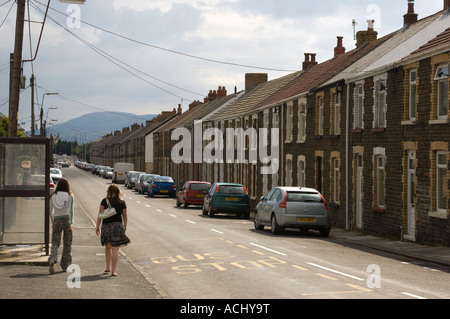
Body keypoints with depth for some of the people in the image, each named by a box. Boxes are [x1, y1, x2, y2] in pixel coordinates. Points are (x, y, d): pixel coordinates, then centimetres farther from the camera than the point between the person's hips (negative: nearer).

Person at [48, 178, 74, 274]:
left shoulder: (53, 196, 3)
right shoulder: (70, 196, -3)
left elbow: (51, 211, 8)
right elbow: (71, 210, -12)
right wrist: (71, 223, -16)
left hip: (57, 220, 1)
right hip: (67, 220, -1)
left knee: (55, 243, 1)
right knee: (67, 244, 11)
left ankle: (52, 259, -26)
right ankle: (65, 266, 17)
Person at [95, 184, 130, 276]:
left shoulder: (104, 201, -2)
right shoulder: (122, 203, 0)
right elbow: (125, 216, 7)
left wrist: (97, 227, 3)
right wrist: (125, 226, 21)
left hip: (106, 226, 1)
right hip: (117, 226, -1)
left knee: (108, 248, 21)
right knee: (115, 250, 0)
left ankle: (108, 267, 31)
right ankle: (113, 271, -4)